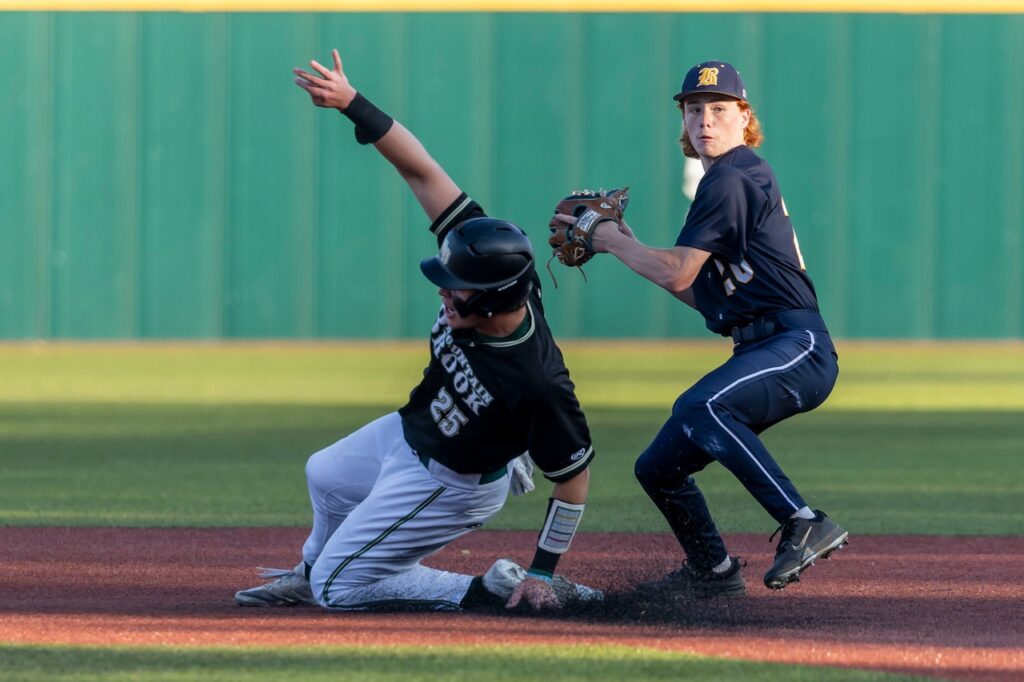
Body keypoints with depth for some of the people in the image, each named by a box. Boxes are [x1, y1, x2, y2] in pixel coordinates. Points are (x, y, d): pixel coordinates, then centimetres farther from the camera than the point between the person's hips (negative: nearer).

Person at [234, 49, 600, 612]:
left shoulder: (540, 384, -41)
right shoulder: (491, 266, -26)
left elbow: (574, 475, -28)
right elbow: (420, 170, -25)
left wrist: (543, 573, -23)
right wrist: (352, 103, -32)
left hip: (448, 483, -8)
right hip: (408, 433, 8)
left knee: (337, 589, 1)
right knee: (325, 476, 31)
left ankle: (492, 590, 2)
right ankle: (313, 571, 58)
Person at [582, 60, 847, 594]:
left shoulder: (732, 178, -8)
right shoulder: (726, 180, 22)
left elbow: (678, 273, -13)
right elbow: (698, 293, 25)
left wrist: (613, 243, 2)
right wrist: (629, 244, 20)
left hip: (798, 348, -10)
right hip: (759, 350, 10)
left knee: (702, 407, -37)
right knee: (658, 468, 11)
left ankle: (804, 524, -38)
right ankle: (713, 571, 28)